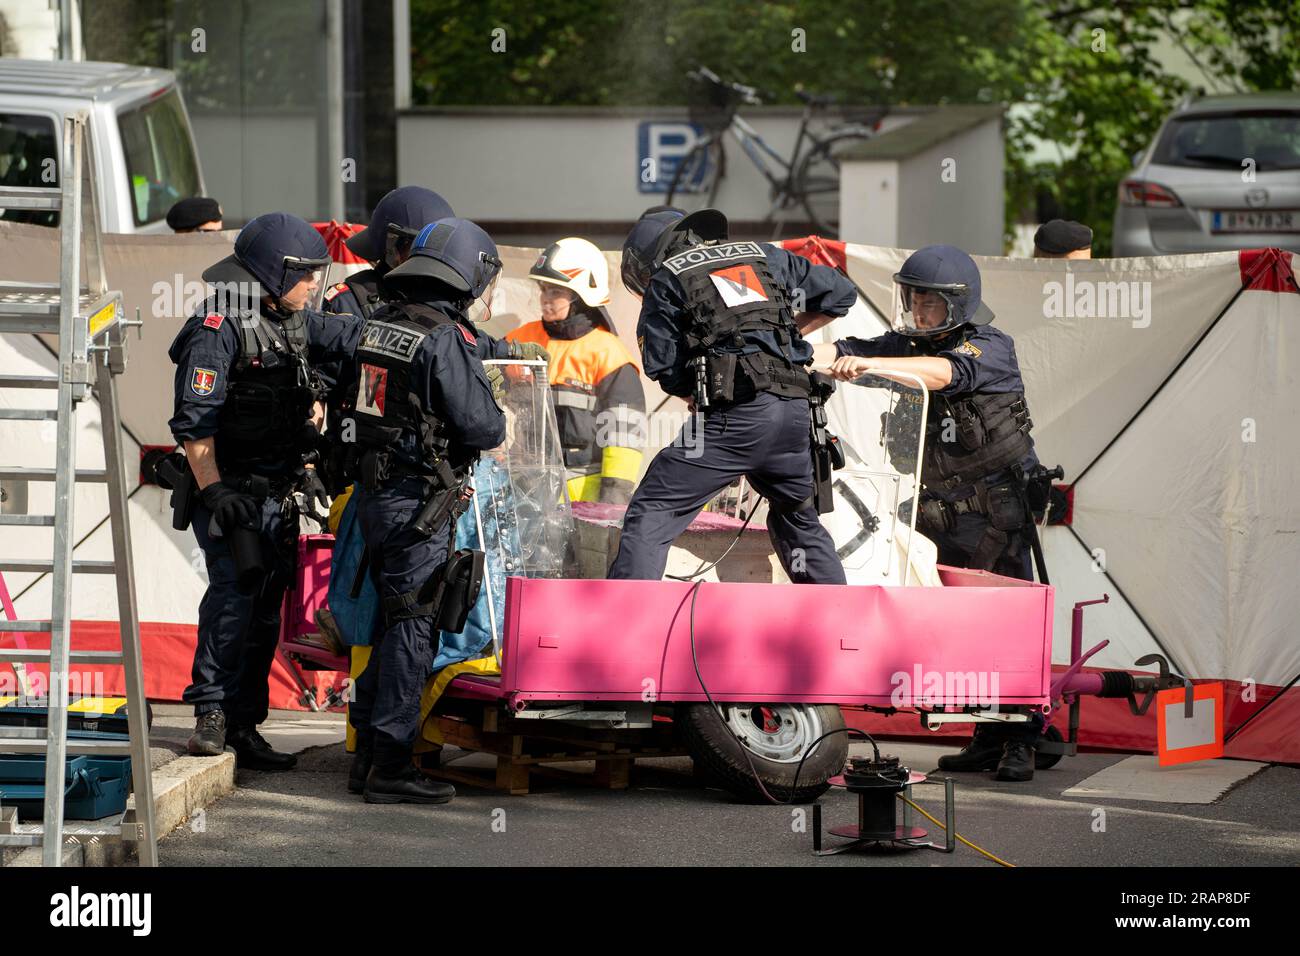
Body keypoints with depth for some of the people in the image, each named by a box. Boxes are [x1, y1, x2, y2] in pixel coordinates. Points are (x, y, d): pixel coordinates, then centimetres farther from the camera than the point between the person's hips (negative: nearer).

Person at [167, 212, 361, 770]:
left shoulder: (294, 322, 13)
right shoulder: (218, 330, -13)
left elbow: (351, 340, 24)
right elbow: (194, 420, -17)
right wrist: (212, 491, -23)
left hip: (278, 494, 8)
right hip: (231, 491, -8)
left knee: (265, 610, 6)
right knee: (234, 593, -19)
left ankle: (244, 727, 10)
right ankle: (212, 713, -15)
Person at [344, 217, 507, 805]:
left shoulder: (378, 324, 10)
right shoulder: (446, 338, -16)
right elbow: (479, 426, -19)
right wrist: (497, 422, 5)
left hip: (374, 492, 8)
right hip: (420, 501, -8)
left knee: (394, 618, 17)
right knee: (414, 626, -4)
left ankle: (368, 746, 21)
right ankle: (390, 767, -3)